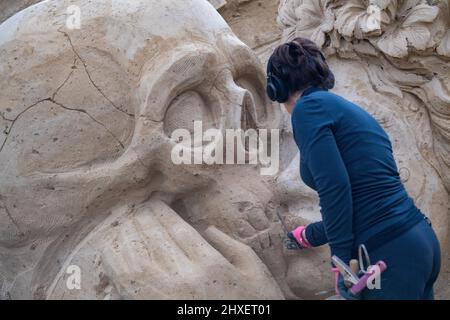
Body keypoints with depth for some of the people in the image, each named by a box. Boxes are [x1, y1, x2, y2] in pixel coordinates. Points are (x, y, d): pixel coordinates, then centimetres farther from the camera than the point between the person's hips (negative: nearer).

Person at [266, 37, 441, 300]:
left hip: (390, 254, -9)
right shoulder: (347, 109, 20)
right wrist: (310, 235, 39)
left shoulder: (309, 106, -5)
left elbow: (334, 188, -18)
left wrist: (342, 261, -14)